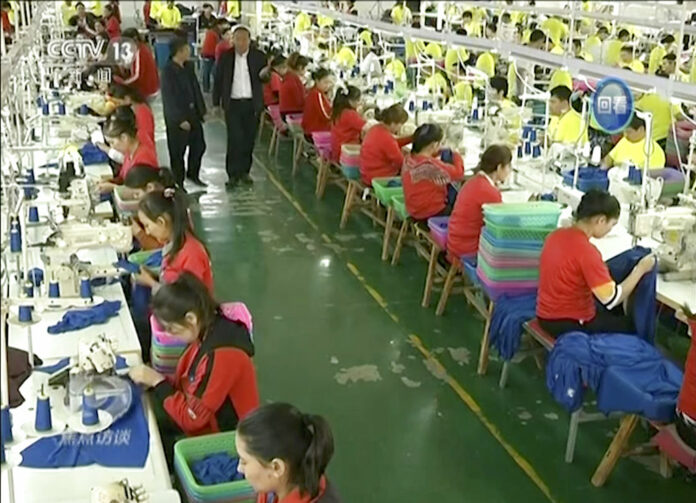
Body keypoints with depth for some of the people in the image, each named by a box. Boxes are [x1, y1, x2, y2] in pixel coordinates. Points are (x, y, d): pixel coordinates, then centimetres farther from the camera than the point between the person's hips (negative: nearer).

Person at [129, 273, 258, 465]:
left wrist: (157, 382, -18)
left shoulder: (223, 355, -31)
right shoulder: (207, 335, -5)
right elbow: (186, 384, 8)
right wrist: (154, 380, -7)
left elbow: (192, 417, -25)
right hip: (202, 422, 8)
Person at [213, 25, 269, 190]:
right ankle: (233, 174, 0)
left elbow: (265, 80, -1)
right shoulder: (226, 57, 0)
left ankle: (244, 171, 23)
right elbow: (218, 80, 6)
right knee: (235, 139, -7)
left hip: (252, 104, 1)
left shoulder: (259, 56, 0)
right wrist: (216, 103, 4)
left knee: (249, 139, 8)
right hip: (233, 104, -1)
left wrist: (264, 74, -26)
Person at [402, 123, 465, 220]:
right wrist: (457, 156, -6)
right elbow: (458, 173, -24)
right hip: (433, 214, -7)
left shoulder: (408, 159, -6)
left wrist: (440, 152, 6)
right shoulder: (431, 166, -29)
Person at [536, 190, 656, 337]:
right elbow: (611, 299, -24)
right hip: (570, 324, -8)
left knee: (613, 314, 29)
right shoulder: (587, 251, -26)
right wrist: (640, 269, -13)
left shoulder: (556, 235, -2)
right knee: (633, 326, 15)